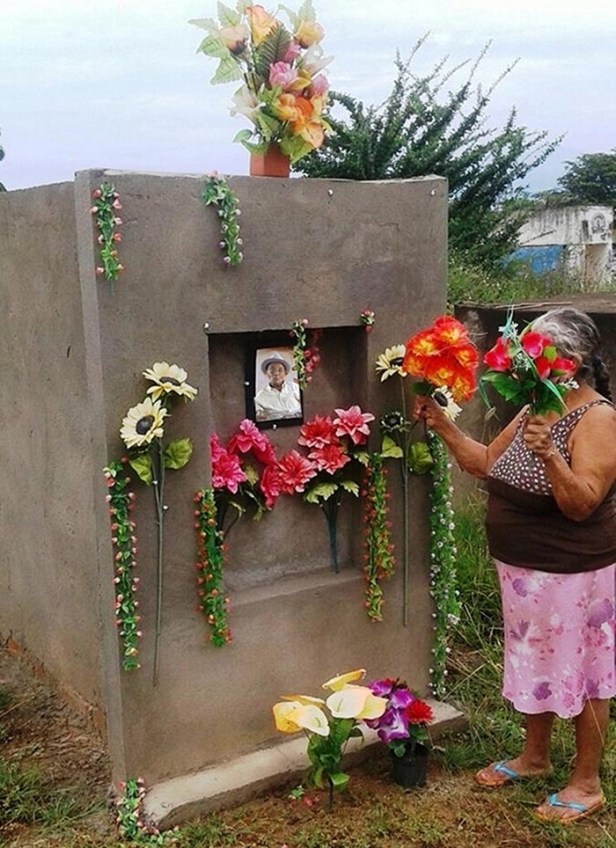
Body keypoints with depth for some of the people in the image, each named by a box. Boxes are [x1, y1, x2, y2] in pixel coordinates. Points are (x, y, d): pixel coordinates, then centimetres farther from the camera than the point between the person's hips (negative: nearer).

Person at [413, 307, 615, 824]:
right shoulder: (535, 410, 6)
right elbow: (486, 463, 13)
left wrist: (548, 454, -41)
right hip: (523, 568, 8)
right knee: (535, 662, 21)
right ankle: (535, 756, 41)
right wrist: (442, 426, 3)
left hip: (573, 573, -8)